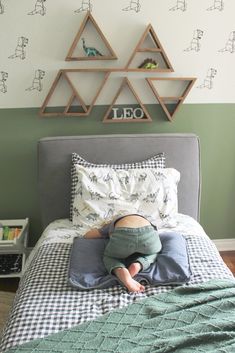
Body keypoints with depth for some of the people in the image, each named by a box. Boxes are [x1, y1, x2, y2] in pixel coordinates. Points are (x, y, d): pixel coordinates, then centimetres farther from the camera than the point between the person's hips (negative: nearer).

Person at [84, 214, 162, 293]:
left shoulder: (111, 225, 36)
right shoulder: (143, 219, 43)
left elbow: (86, 236, 36)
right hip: (148, 234, 2)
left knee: (109, 257, 28)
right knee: (152, 254, 35)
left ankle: (123, 273, -6)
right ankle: (137, 265, 2)